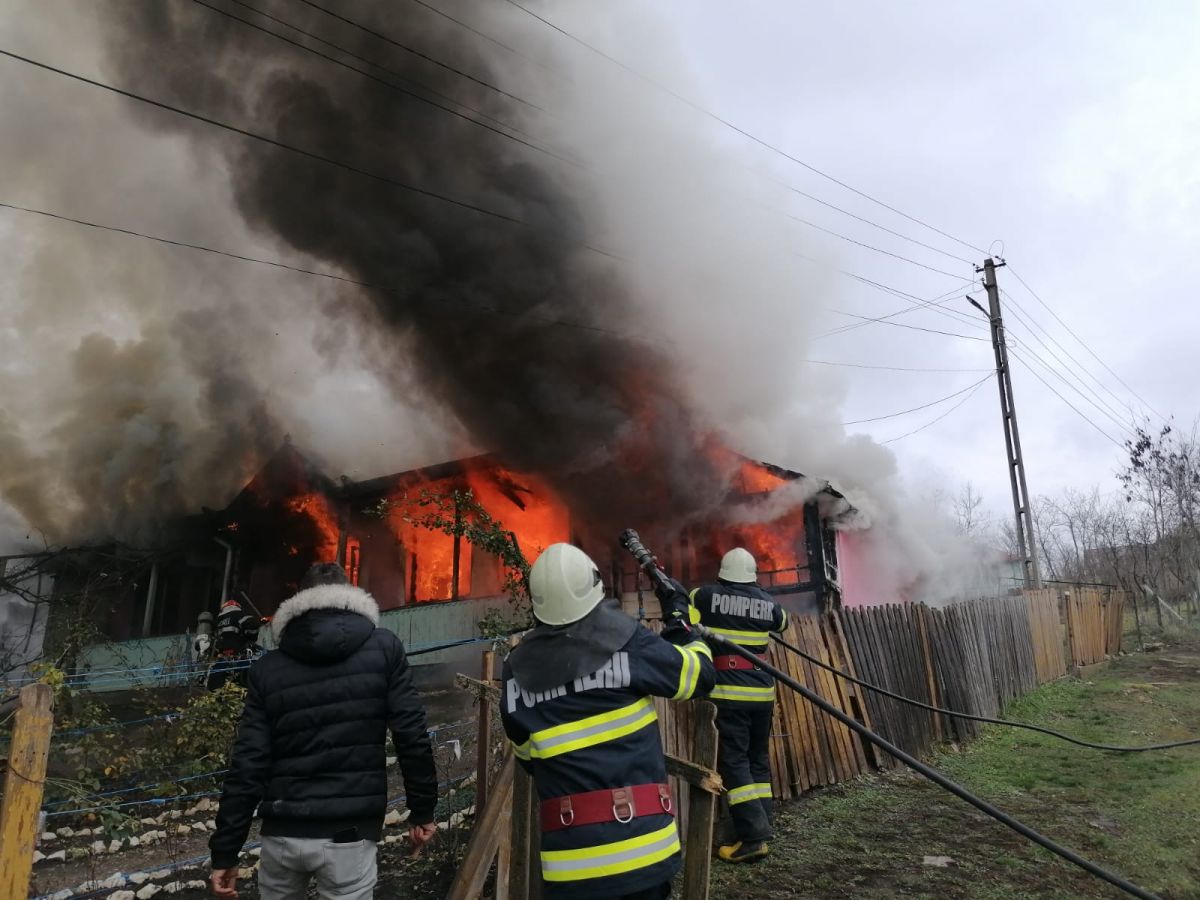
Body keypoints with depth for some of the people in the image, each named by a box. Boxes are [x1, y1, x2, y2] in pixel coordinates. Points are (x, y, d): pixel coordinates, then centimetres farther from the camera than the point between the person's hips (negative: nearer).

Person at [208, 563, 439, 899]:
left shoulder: (268, 667, 3)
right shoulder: (384, 648, -2)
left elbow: (247, 765, -1)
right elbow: (411, 733, -7)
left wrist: (225, 851, 4)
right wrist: (422, 810, 3)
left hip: (282, 833, 3)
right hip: (348, 834, -3)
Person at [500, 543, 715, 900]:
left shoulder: (517, 670, -1)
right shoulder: (627, 644, -10)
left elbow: (527, 754, 12)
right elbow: (700, 675, 3)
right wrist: (682, 632, 21)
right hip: (640, 838, -2)